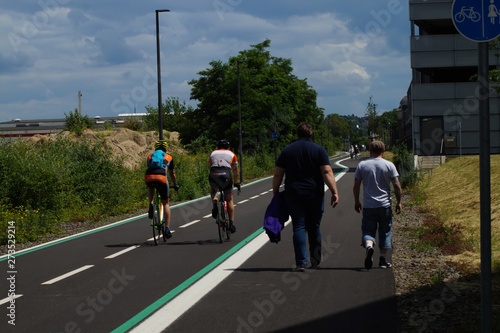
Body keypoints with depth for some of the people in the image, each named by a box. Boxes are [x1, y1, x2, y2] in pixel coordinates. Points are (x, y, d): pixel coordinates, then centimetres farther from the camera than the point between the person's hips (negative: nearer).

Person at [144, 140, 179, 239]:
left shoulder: (150, 157, 30)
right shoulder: (169, 158, 27)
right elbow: (172, 174, 38)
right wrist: (175, 185, 54)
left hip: (149, 178, 1)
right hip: (161, 178, -1)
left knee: (150, 188, 39)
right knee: (166, 203, 13)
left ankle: (151, 205, 12)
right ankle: (167, 229, 10)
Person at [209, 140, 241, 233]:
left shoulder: (213, 154, 28)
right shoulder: (231, 154, 24)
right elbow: (235, 171, 30)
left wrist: (213, 180, 47)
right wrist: (236, 183, 45)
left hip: (213, 176, 1)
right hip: (226, 175, -1)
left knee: (213, 190, 36)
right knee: (229, 200, 17)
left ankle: (214, 204, 7)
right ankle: (231, 223, 13)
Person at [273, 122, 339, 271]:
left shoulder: (287, 151, 4)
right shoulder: (319, 150, 0)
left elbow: (277, 175, 3)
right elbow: (327, 172, -10)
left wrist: (275, 192, 12)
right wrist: (334, 192, -11)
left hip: (294, 196, 0)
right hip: (315, 196, 0)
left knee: (299, 228, -2)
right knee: (314, 228, 12)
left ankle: (301, 263, -11)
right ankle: (316, 260, 20)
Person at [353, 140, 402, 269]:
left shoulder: (362, 165, 1)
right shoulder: (389, 165, -2)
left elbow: (356, 186, 3)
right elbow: (396, 186, -3)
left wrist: (356, 201, 15)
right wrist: (399, 202, 7)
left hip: (368, 205, 0)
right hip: (385, 205, 0)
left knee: (368, 230, 4)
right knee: (385, 232, 10)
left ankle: (369, 246, -26)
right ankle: (383, 259, 11)